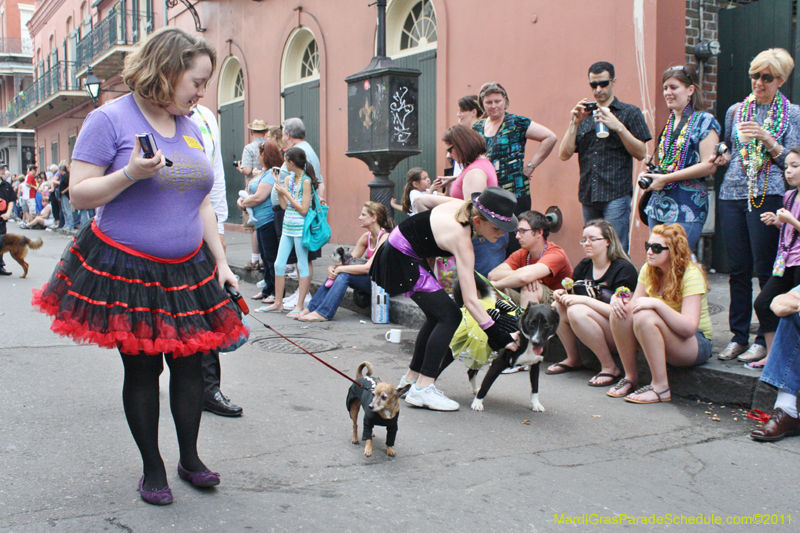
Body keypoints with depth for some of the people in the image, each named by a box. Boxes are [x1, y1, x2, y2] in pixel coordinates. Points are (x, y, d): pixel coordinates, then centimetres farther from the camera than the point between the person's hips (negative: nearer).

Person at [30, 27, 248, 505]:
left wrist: (221, 261, 10)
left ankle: (190, 458, 25)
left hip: (187, 272, 5)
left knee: (190, 363, 8)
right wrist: (130, 173, -25)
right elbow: (80, 195, -10)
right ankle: (153, 469, 20)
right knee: (142, 368, 5)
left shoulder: (191, 128, 10)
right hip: (126, 273, -5)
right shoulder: (110, 120, -8)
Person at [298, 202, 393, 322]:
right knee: (335, 273, -9)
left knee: (344, 274, -23)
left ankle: (323, 313, -22)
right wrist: (332, 267, -13)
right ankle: (311, 308, -7)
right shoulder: (366, 237, 9)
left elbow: (367, 267, -23)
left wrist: (340, 268, -18)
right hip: (369, 278, 8)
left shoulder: (385, 237, -16)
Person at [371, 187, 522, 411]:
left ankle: (412, 376, 26)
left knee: (437, 316, 15)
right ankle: (422, 388, -12)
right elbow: (470, 300, -31)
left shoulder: (461, 206, -6)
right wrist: (498, 336, -32)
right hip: (401, 260, -10)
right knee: (450, 316, -13)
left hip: (401, 251, 10)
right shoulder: (462, 239, -28)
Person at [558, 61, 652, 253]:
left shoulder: (630, 112, 7)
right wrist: (575, 123, -3)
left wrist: (618, 127, -12)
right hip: (588, 195, 4)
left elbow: (641, 153, -2)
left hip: (616, 195, -4)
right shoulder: (583, 116, 17)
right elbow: (564, 154, 8)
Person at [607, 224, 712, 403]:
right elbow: (633, 305, 0)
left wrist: (657, 303, -37)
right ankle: (630, 377, -9)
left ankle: (661, 388, -23)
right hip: (661, 339, 6)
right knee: (621, 311, -19)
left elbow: (689, 327, -28)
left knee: (644, 317, -33)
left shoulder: (691, 274, -19)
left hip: (697, 344, -6)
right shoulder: (648, 270, 2)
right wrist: (617, 299, -22)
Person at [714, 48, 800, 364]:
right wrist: (722, 158, 2)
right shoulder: (735, 111, 15)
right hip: (732, 195, 4)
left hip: (769, 196, -3)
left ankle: (765, 340, 7)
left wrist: (767, 139, -15)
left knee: (766, 271, -2)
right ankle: (738, 337, 14)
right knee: (738, 270, 6)